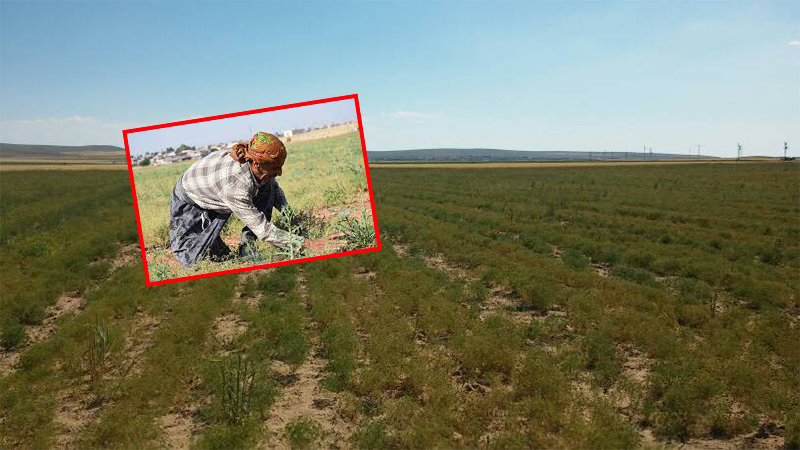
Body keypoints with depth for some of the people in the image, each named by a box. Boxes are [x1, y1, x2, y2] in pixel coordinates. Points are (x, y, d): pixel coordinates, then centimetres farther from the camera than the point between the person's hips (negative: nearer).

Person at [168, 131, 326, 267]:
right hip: (188, 202, -7)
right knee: (192, 261, -15)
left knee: (268, 187, -15)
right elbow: (263, 230, -41)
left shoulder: (257, 167, -23)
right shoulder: (235, 184, -44)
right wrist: (306, 243, -41)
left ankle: (247, 245, -8)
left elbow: (275, 188, 0)